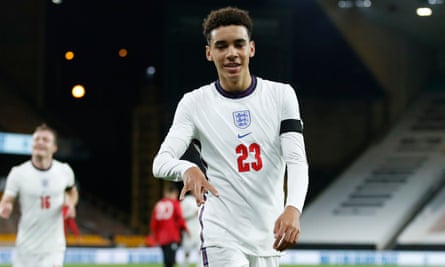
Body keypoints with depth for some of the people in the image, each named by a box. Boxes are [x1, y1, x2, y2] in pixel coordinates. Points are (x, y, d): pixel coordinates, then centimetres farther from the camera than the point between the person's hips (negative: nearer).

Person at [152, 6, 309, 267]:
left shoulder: (281, 95, 1)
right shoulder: (194, 103, -2)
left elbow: (297, 160, -8)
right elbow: (161, 162, -12)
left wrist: (293, 209, -28)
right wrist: (187, 169, -37)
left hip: (268, 236, 3)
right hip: (222, 237, -3)